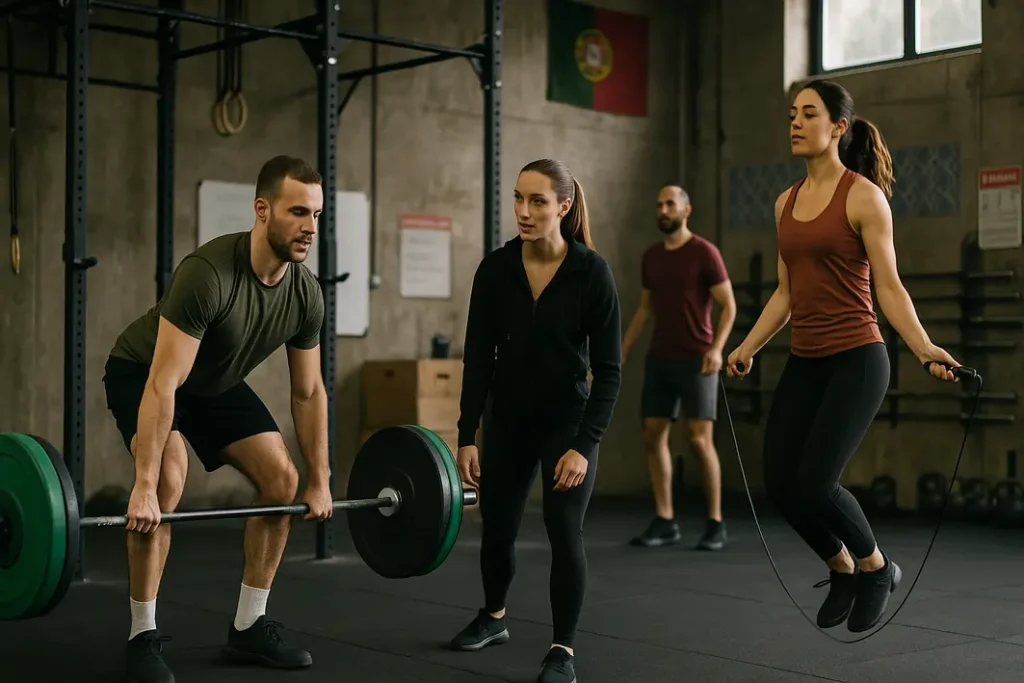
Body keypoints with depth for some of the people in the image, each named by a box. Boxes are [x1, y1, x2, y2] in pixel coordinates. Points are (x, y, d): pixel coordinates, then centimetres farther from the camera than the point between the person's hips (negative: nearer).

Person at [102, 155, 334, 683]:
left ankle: (249, 628, 7)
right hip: (142, 373, -7)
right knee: (168, 483, -29)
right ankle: (143, 638, -14)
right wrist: (143, 486, -43)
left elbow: (309, 391, -5)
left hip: (216, 382, 7)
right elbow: (163, 384, -40)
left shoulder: (306, 293, -17)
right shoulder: (209, 274, -39)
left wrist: (320, 481, -3)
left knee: (282, 480, -4)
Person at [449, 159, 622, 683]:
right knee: (497, 528, 14)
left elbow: (608, 370, -17)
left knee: (564, 531, -13)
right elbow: (478, 359, -5)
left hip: (568, 420, -3)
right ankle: (493, 618, 40)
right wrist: (466, 436, -9)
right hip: (508, 420, 3)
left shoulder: (592, 272, -19)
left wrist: (584, 445, -23)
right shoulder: (495, 269, -11)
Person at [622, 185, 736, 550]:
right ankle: (664, 521, 10)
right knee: (653, 436, 3)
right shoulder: (650, 257, 11)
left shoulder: (705, 253, -8)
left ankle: (715, 524, 3)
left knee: (700, 439, -8)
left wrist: (716, 348, -22)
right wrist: (622, 352, 13)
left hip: (696, 359, -6)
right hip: (659, 358, 6)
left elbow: (728, 306, -9)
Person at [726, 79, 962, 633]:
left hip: (857, 359, -6)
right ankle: (842, 570, 27)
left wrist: (926, 349, -23)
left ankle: (877, 567, 16)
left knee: (815, 484, -13)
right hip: (804, 362, 6)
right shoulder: (786, 203, 10)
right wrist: (747, 349, 16)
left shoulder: (864, 197, -8)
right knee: (780, 481, 1)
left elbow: (889, 287, -10)